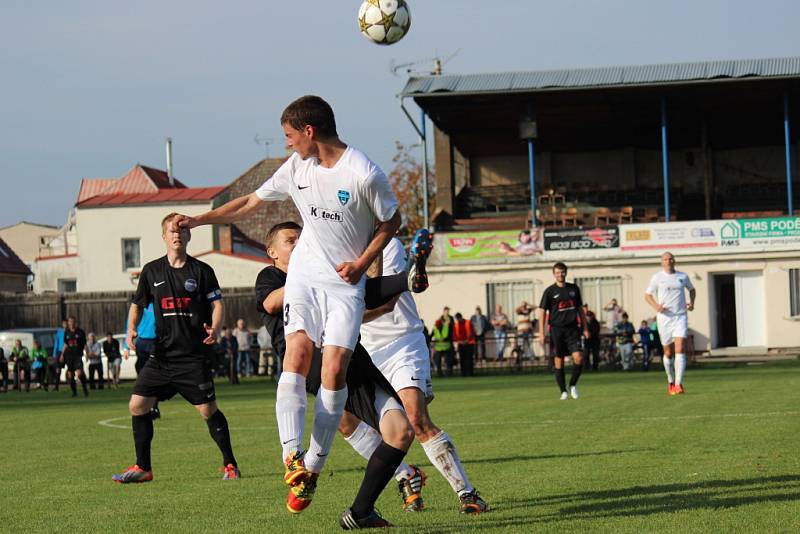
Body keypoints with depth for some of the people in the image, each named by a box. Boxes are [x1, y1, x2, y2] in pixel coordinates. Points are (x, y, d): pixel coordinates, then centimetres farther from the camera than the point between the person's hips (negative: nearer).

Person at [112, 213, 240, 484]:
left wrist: (214, 329, -20)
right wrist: (132, 329, -1)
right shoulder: (152, 271, 9)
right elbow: (137, 304, 17)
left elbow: (217, 303, -1)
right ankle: (143, 467, 9)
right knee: (137, 405, -2)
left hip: (195, 354, -4)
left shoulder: (201, 270, 1)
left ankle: (230, 464, 8)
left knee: (208, 409, -7)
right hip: (162, 353, 4)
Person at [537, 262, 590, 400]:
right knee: (559, 361, 1)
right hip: (556, 329, -2)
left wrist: (585, 328, 13)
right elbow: (542, 311, -2)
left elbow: (580, 309, 17)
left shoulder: (574, 288, 10)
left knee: (578, 357, -12)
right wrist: (541, 333, -9)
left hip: (572, 328, 2)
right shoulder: (550, 291, 0)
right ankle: (563, 391, 11)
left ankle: (573, 385, 8)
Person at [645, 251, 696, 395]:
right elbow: (647, 295, 6)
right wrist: (656, 306, -13)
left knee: (680, 349, -15)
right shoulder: (657, 277, 2)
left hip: (681, 317, 0)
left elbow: (691, 289, 25)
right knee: (668, 352, 7)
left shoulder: (683, 276, 7)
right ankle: (670, 381, 29)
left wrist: (692, 302, 6)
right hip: (664, 317, 0)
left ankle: (678, 384, -19)